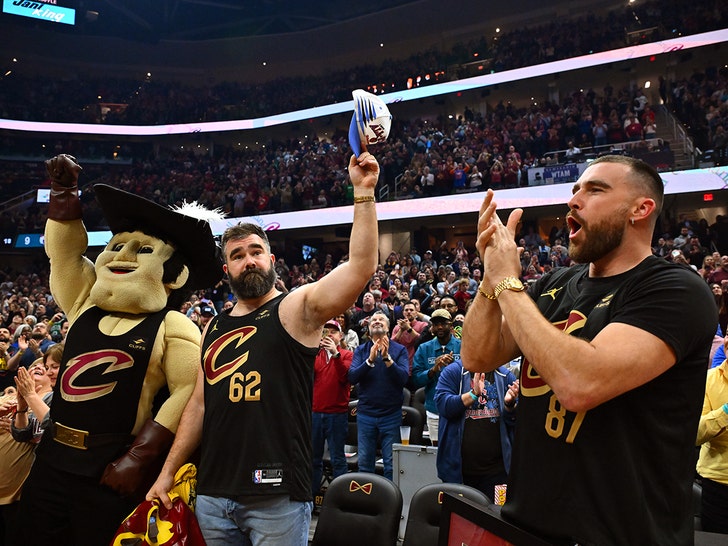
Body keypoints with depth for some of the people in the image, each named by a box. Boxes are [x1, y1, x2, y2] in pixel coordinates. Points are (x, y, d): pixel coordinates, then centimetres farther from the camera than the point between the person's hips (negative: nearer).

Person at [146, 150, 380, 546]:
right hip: (212, 493, 5)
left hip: (277, 496, -5)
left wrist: (363, 192, -23)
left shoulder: (296, 308, -4)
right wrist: (168, 472, 13)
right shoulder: (213, 328, 13)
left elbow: (361, 266, -18)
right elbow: (199, 404, 16)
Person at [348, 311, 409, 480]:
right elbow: (352, 377, -8)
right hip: (365, 413, 2)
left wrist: (387, 358, -22)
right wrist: (370, 360, -21)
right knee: (364, 463, 10)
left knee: (391, 464, 3)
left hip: (391, 414, -2)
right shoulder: (361, 350, 6)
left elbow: (403, 378, -12)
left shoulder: (399, 350, 1)